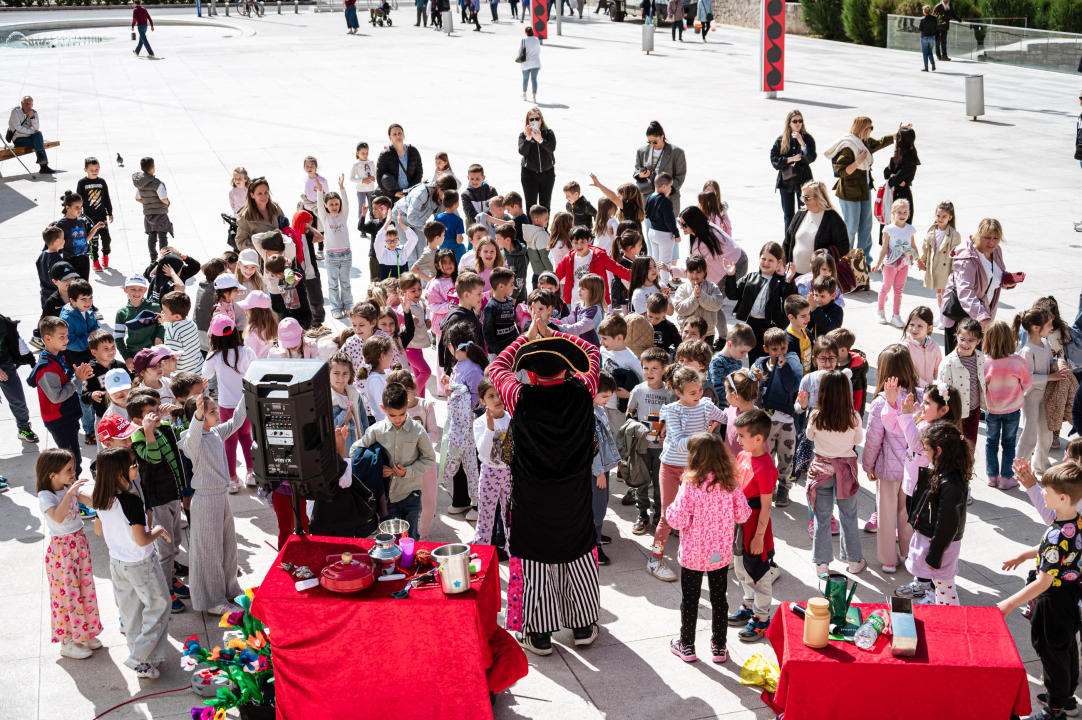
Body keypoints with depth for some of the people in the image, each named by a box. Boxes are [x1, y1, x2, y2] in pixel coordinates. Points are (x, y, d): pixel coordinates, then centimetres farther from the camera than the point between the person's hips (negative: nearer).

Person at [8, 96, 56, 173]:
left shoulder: (34, 113, 4)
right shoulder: (15, 111, -8)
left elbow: (36, 128, -9)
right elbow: (18, 128, -17)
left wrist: (32, 116, -23)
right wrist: (33, 132, -17)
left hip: (29, 136, 5)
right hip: (18, 139, -5)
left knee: (38, 134, -28)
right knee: (38, 143, -27)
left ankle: (40, 156, -40)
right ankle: (43, 166, -33)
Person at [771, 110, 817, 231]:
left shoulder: (807, 138, -2)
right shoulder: (781, 140, 2)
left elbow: (811, 158, -14)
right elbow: (774, 159, -2)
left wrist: (802, 142, -24)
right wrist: (791, 159, -13)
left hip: (803, 180, -2)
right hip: (785, 179, 2)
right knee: (788, 215, 8)